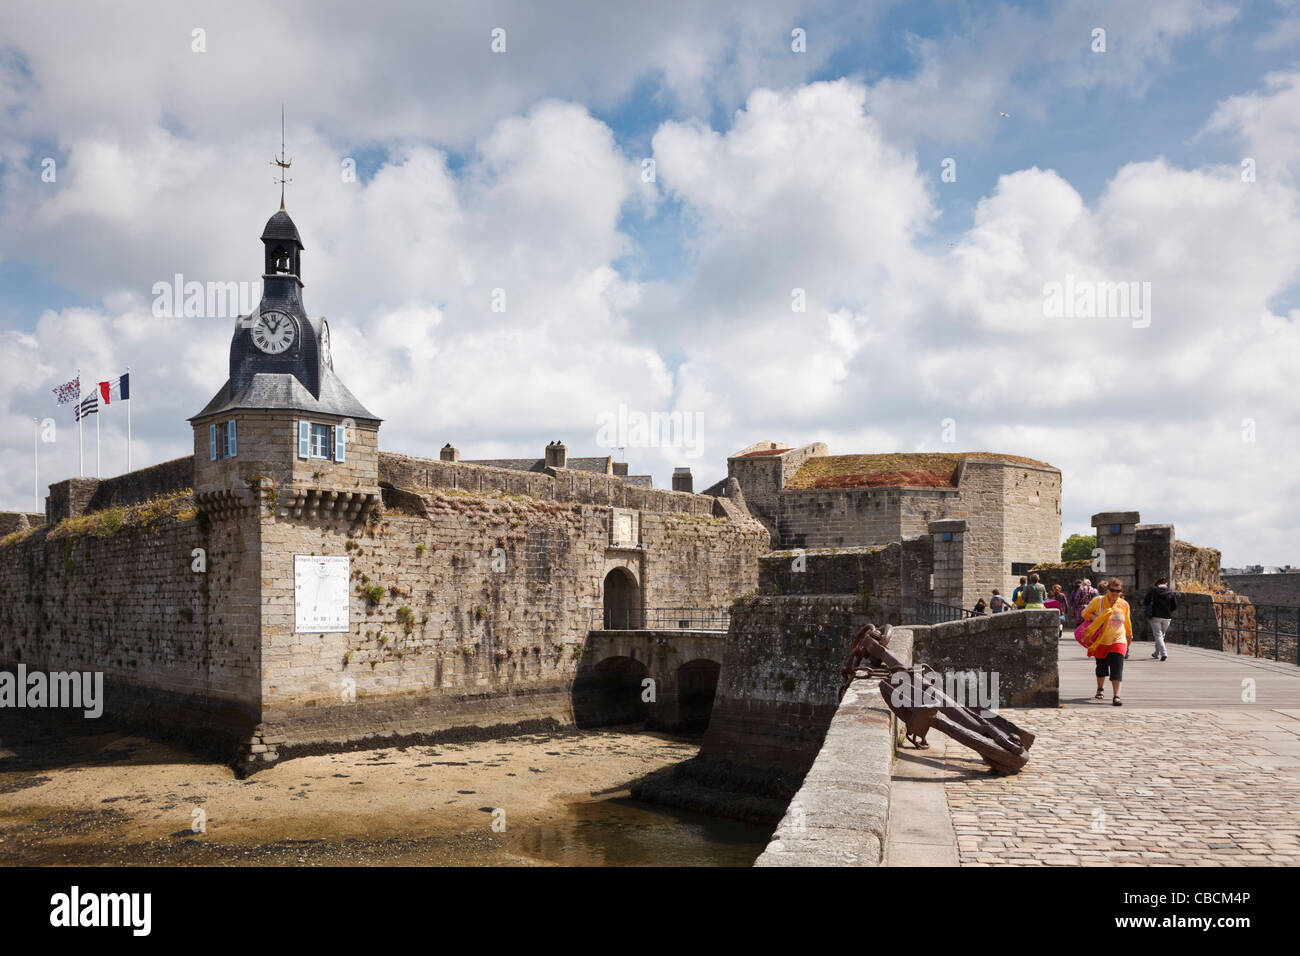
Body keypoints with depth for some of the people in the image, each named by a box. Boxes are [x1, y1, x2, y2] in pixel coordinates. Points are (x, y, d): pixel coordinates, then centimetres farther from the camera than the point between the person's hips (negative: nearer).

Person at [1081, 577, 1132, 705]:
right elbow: (1085, 613, 2)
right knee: (1101, 666, 15)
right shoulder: (1097, 601, -7)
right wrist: (1094, 618, -17)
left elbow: (1127, 621, 17)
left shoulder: (1124, 605, 0)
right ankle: (1100, 689, 38)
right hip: (1101, 641, 0)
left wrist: (1129, 635, 29)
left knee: (1117, 668, -12)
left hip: (1118, 641, 0)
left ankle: (1116, 696, -12)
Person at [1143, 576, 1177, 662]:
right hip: (1167, 617, 3)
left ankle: (1163, 654, -19)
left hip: (1155, 616, -3)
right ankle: (1157, 653, 29)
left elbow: (1145, 603, -5)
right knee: (1162, 635, 19)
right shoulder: (1170, 592, 2)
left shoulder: (1153, 591, -4)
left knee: (1158, 635, -2)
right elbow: (1175, 606, 3)